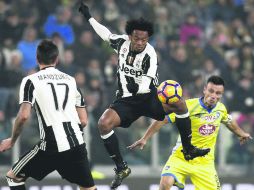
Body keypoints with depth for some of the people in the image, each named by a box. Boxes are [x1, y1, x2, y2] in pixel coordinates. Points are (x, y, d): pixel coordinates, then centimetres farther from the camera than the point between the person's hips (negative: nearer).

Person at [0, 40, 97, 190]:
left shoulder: (31, 81, 1)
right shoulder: (71, 80, 15)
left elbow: (24, 116, -11)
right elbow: (84, 121, 14)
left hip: (51, 145, -4)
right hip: (76, 144, 4)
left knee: (13, 177, 15)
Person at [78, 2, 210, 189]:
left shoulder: (150, 54, -19)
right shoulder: (122, 42, -6)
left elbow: (147, 85, -28)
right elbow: (107, 34, 18)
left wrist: (136, 87, -49)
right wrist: (88, 17, 24)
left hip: (148, 98, -3)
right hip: (125, 101, 3)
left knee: (179, 104, -29)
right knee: (104, 124, -25)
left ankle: (189, 150, -11)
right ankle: (121, 168, -10)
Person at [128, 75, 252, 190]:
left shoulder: (221, 109, 1)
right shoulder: (188, 106, -16)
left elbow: (229, 121, 26)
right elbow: (162, 120, -15)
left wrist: (241, 133, 40)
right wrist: (144, 139, -20)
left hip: (204, 162, 4)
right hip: (181, 158, -4)